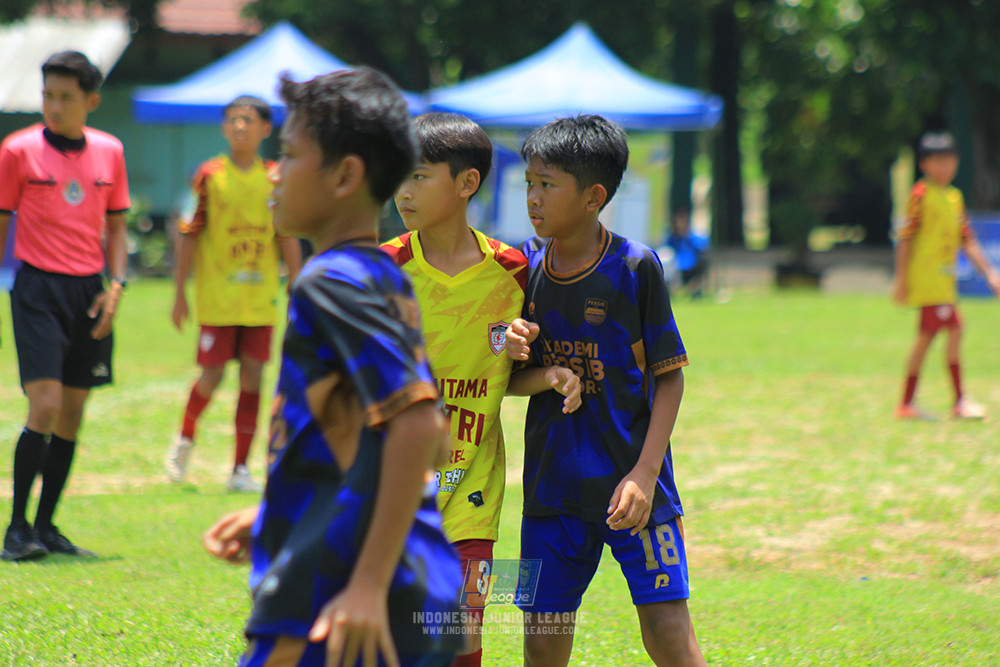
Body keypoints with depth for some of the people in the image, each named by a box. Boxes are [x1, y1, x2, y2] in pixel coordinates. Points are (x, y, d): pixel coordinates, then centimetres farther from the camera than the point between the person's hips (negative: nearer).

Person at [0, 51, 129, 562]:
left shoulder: (109, 152, 7)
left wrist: (116, 284, 2)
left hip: (89, 290, 4)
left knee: (72, 413, 5)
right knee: (45, 406, -14)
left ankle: (45, 527, 14)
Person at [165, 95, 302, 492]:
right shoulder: (210, 176, -3)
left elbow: (288, 239, 9)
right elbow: (189, 236, 0)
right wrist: (180, 294, -2)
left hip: (261, 298, 2)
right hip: (217, 297, -2)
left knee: (253, 377, 1)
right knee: (213, 374, -2)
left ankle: (241, 468, 7)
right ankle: (185, 438, 27)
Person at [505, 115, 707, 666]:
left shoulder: (635, 267, -9)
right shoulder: (528, 265, 4)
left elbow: (669, 377, -5)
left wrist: (645, 472, -14)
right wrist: (511, 354, -12)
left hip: (630, 481, -4)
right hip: (552, 486, 4)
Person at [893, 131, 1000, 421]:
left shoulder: (955, 197, 15)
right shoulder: (921, 194, -8)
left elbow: (967, 241, 17)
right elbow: (906, 238, -10)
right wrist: (901, 278, -13)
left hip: (944, 278, 8)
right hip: (926, 275, -8)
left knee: (925, 337, 7)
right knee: (954, 331, -13)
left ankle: (907, 403, 11)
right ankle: (959, 401, -9)